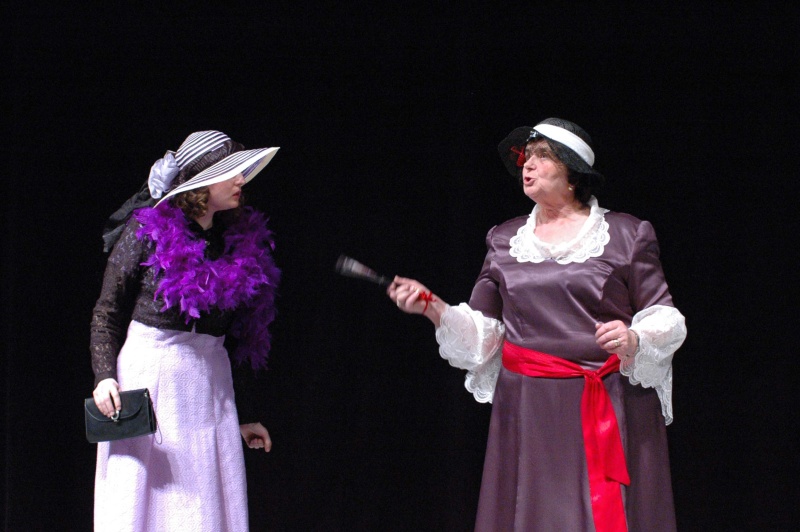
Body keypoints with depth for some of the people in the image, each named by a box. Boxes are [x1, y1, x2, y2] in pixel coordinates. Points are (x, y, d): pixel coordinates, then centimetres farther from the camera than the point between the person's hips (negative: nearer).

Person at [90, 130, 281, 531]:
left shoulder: (241, 240, 9)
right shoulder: (147, 231, -4)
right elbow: (107, 312, -2)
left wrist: (242, 415, 17)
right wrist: (104, 375, -16)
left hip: (208, 385, 5)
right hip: (145, 376, -4)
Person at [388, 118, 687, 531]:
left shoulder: (627, 235, 4)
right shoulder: (505, 241, 13)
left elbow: (666, 319, 4)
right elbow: (481, 334, 12)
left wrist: (635, 339, -16)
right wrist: (434, 309, -4)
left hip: (612, 409, -2)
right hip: (529, 413, 2)